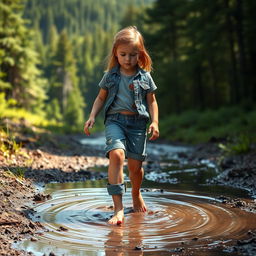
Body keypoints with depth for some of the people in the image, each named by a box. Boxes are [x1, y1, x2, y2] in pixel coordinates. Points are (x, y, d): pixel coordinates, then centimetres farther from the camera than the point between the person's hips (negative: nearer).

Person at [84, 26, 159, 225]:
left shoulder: (145, 77, 5)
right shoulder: (110, 76, 7)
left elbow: (152, 102, 9)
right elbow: (101, 98, 16)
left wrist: (154, 122, -3)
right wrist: (92, 117, 3)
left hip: (138, 122, 1)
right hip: (115, 120, -1)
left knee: (135, 164, 3)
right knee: (116, 154, -25)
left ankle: (136, 194, 38)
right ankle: (118, 206, -25)